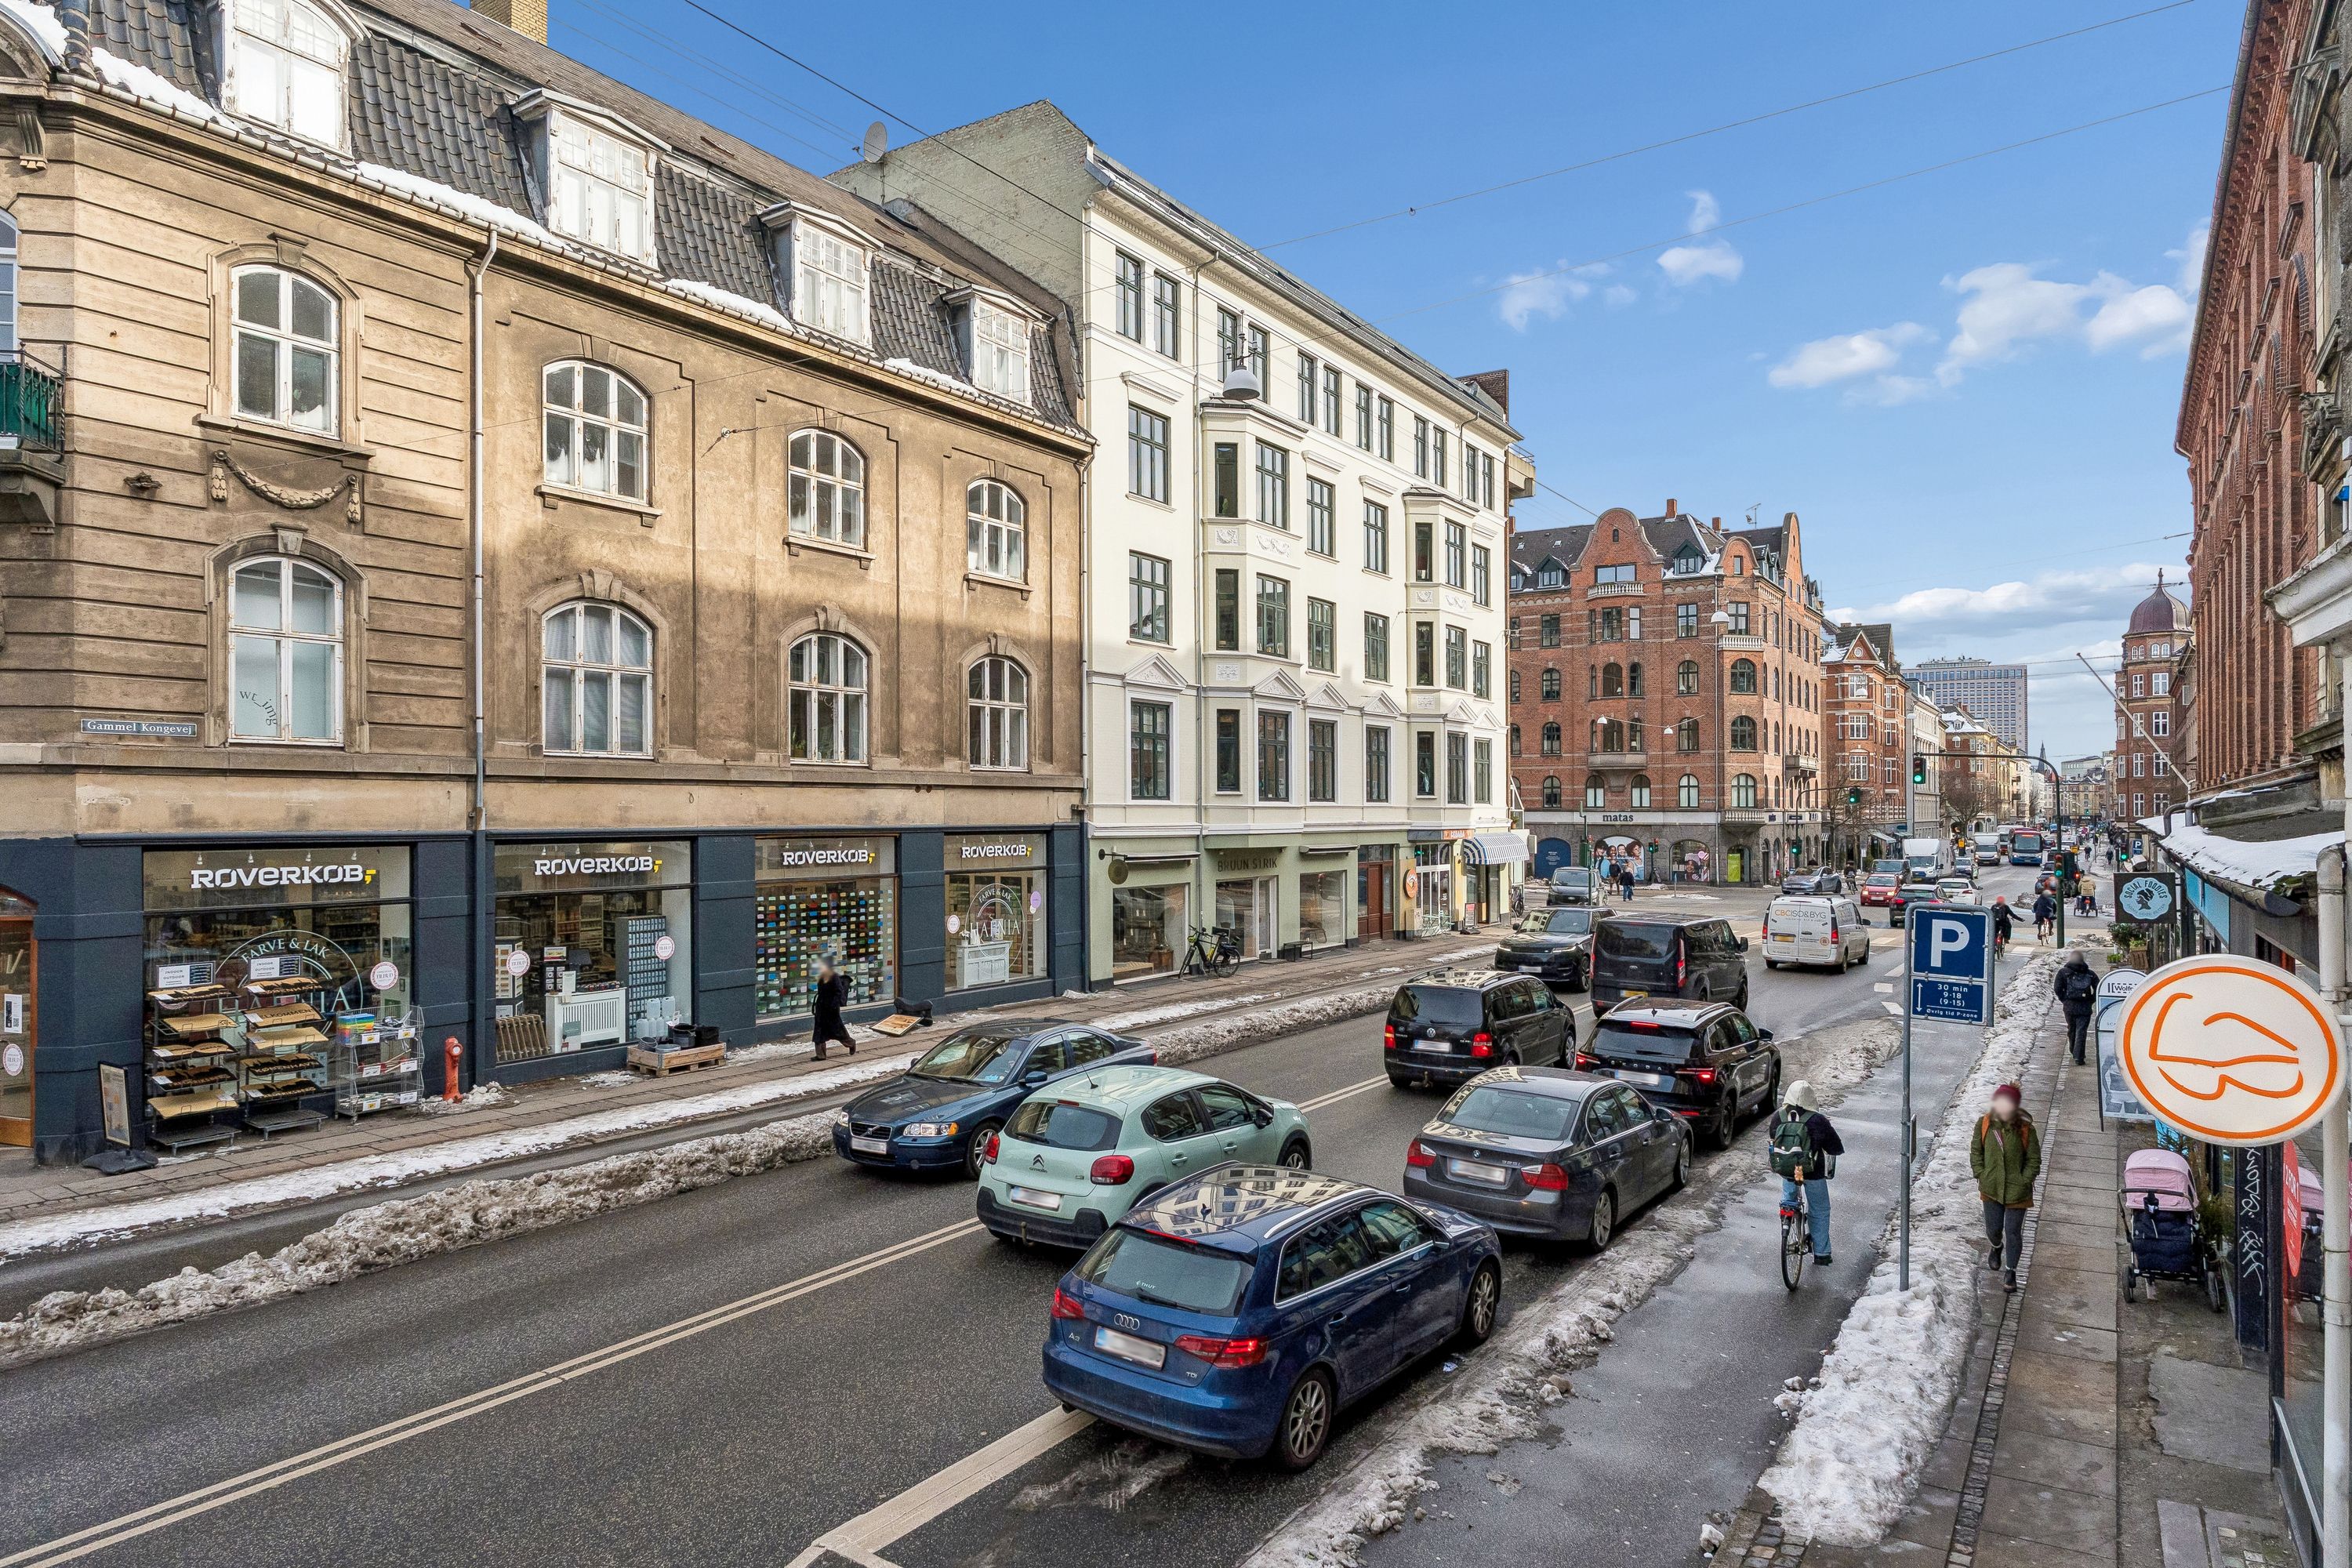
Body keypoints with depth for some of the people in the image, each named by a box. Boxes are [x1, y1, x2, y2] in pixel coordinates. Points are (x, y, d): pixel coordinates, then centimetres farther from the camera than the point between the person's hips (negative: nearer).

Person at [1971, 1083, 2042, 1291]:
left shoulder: (2026, 1129, -13)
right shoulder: (1984, 1124, -8)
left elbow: (2034, 1161, -3)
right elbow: (1976, 1152, 3)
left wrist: (2023, 1182, -10)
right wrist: (1981, 1176, -3)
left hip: (2017, 1191, -2)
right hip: (1991, 1188, 2)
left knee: (2013, 1232, 5)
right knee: (1993, 1229, 13)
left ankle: (2010, 1271, 23)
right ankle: (1997, 1248, 47)